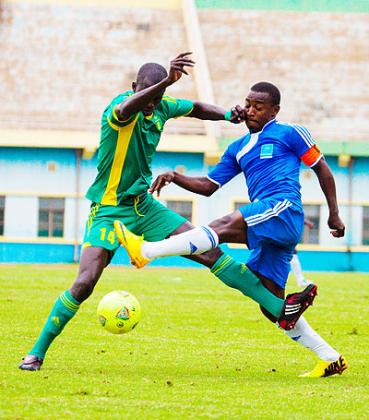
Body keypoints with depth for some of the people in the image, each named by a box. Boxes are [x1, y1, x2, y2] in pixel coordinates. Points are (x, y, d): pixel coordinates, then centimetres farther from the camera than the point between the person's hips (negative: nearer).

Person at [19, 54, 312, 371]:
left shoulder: (163, 107, 0)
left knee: (210, 251, -1)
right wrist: (167, 81, -64)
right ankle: (37, 353, -3)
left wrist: (227, 115, 2)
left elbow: (194, 108, 22)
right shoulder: (119, 108, -21)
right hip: (108, 211, -6)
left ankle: (279, 308, 1)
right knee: (84, 283, -19)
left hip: (143, 205, 6)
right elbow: (126, 109, -49)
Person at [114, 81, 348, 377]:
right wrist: (175, 178, 6)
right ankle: (331, 359, 10)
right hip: (269, 233, 9)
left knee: (224, 227, -29)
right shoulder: (239, 148, 27)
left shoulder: (290, 134, 8)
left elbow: (322, 169, 11)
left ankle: (145, 250, -39)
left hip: (283, 208, -9)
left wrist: (334, 215, 8)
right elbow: (209, 186, 24)